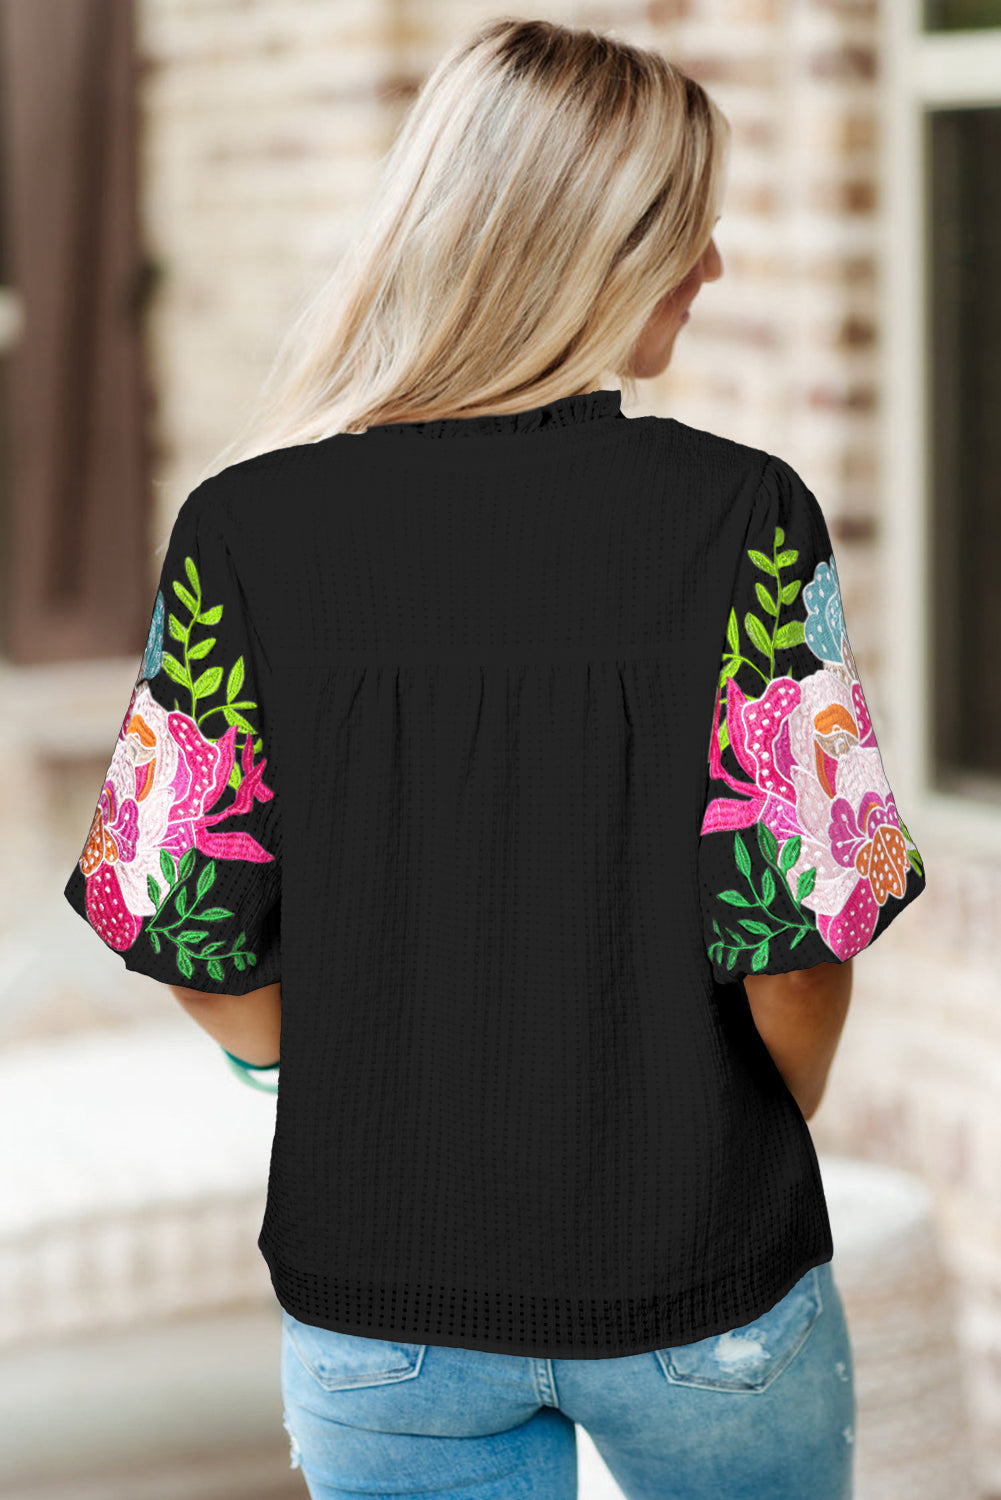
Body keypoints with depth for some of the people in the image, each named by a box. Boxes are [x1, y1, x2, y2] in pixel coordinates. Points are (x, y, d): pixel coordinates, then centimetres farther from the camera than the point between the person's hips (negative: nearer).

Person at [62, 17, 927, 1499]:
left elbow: (191, 943, -6)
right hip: (700, 1293, -1)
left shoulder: (246, 527, -9)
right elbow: (801, 935, -15)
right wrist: (762, 1142, 6)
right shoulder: (742, 515, -14)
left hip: (370, 1292, 1)